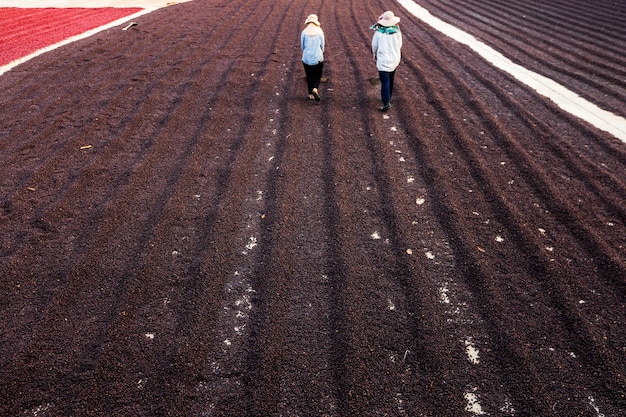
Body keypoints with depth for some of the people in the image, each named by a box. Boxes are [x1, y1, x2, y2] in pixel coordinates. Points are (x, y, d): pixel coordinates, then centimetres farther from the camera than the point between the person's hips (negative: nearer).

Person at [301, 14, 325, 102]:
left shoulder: (304, 32, -6)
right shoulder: (320, 31, -5)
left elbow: (302, 46, 3)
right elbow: (322, 45, 3)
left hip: (306, 58, 1)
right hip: (318, 58, 0)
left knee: (309, 76, 15)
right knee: (317, 75, 13)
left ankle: (311, 94, 18)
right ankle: (315, 89, -12)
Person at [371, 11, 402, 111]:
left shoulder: (378, 33, -10)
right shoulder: (397, 32, -5)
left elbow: (374, 46, 0)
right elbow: (399, 45, 5)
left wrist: (375, 55, 19)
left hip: (383, 60, -3)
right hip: (395, 59, 3)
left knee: (385, 81, -6)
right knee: (390, 79, 21)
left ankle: (386, 102, -16)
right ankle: (388, 97, 36)